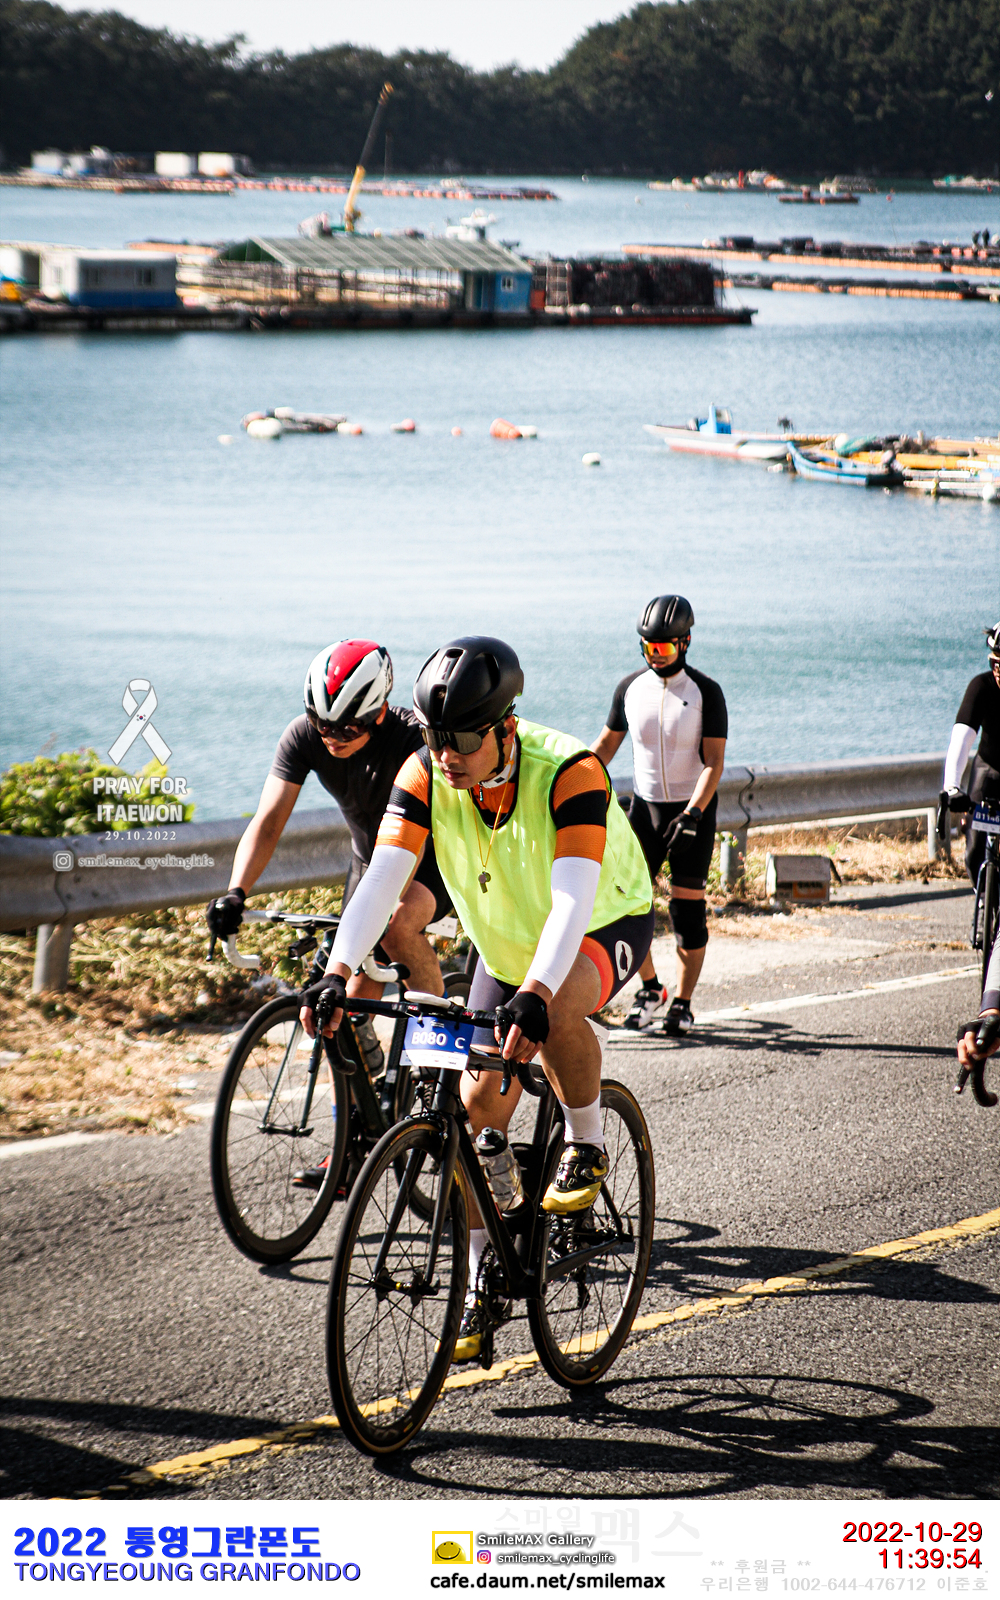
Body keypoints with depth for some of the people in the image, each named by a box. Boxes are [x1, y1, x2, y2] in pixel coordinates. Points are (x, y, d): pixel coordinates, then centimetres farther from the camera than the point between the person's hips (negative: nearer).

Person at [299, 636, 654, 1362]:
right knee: (478, 1107, -2)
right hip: (507, 942, 5)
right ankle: (485, 1280, 13)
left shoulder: (569, 772, -35)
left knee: (556, 1008, -38)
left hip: (607, 924, -5)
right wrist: (338, 971, -47)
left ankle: (587, 1147, -12)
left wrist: (534, 993, -60)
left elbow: (572, 899, -45)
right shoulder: (426, 775, -22)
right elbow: (383, 875, -31)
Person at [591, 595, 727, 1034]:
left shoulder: (705, 692, -9)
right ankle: (650, 989, 15)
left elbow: (713, 761, -12)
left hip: (693, 808, -3)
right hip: (645, 805, 3)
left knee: (687, 907, -2)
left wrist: (692, 813, -24)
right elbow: (606, 743, 10)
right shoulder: (630, 688, 1)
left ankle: (682, 1003, 10)